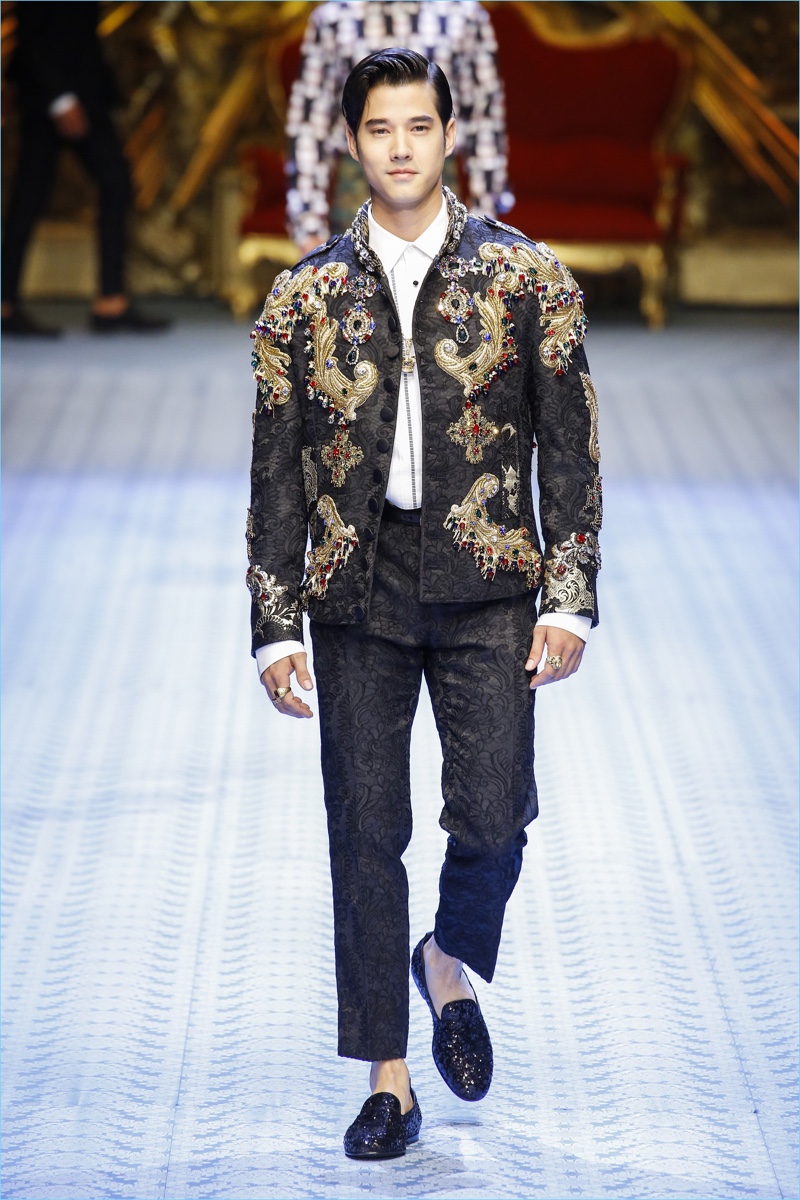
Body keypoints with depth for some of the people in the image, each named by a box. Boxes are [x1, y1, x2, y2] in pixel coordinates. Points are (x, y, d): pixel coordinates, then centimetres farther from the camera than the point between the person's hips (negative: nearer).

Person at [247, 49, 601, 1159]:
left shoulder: (526, 276, 3)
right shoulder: (305, 297, 6)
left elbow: (569, 444, 3)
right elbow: (276, 470, 7)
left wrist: (570, 600, -4)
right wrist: (274, 627, 2)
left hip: (485, 583, -1)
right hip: (356, 591, 1)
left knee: (493, 816, -11)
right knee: (366, 837, 3)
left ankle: (453, 965, 22)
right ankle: (388, 1079, 13)